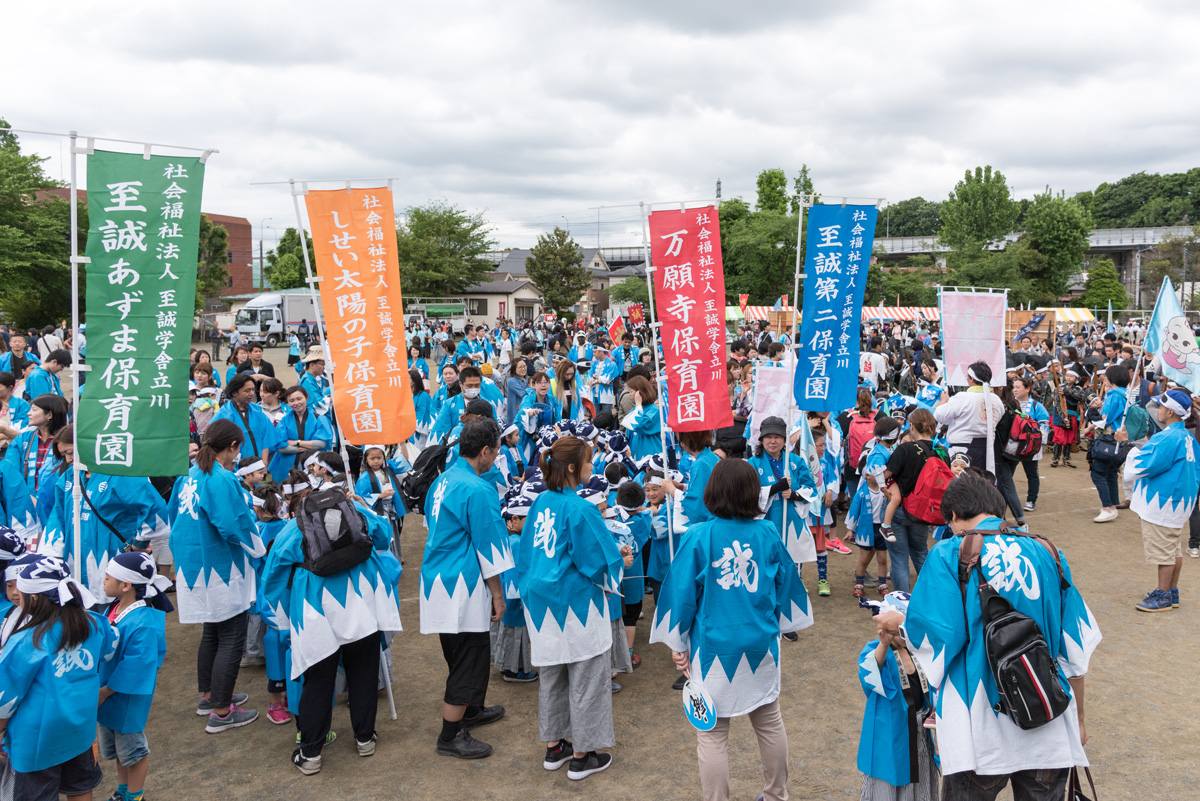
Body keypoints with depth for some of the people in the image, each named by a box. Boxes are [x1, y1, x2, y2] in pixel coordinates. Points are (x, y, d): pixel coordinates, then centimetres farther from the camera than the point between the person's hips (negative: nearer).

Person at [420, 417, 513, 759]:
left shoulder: (442, 480, 9)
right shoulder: (478, 490, -20)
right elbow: (488, 547, -16)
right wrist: (497, 595, -8)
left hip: (438, 581, 10)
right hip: (461, 589, -9)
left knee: (465, 654, 24)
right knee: (469, 658, 1)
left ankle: (470, 709, 41)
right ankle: (450, 737, 10)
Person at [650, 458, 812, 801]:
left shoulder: (699, 536, -14)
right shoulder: (768, 533, -5)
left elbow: (682, 592, -9)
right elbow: (786, 583, 7)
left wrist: (678, 645, 3)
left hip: (715, 649, -4)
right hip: (762, 645, 4)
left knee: (712, 734, 7)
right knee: (769, 721, 21)